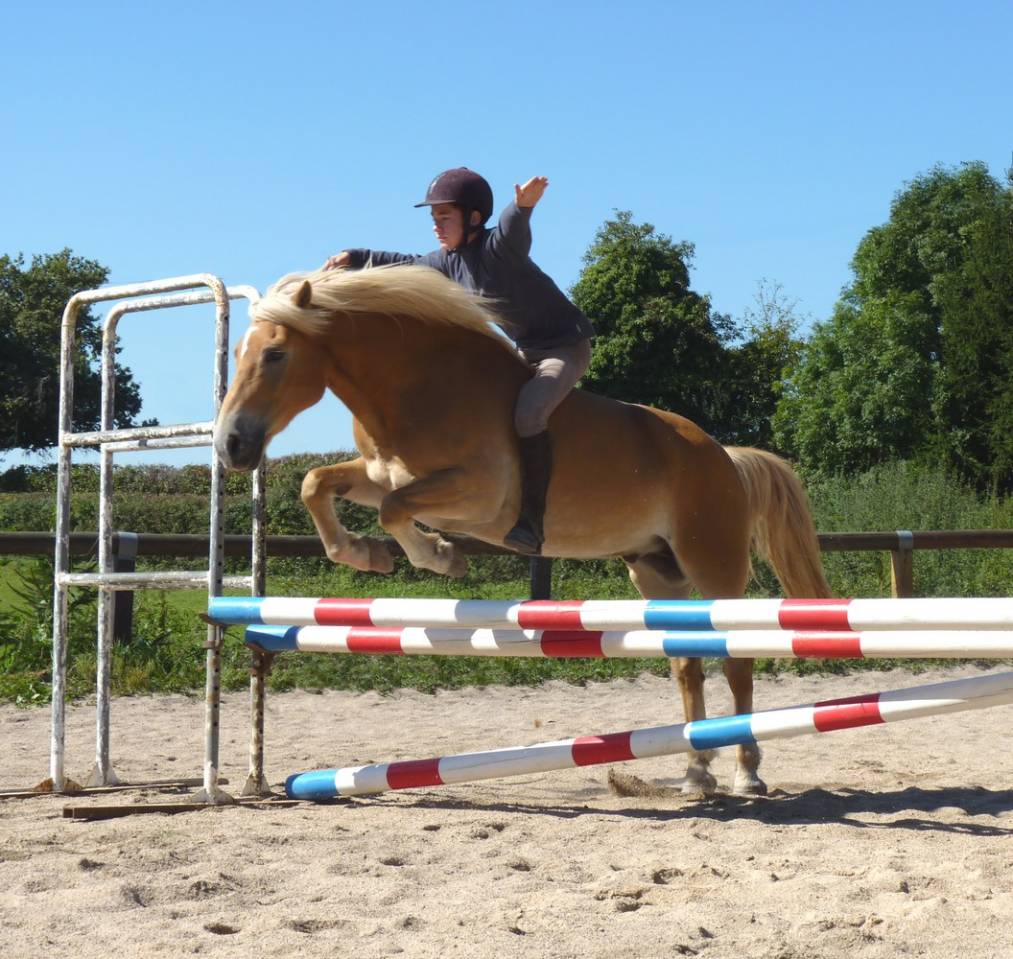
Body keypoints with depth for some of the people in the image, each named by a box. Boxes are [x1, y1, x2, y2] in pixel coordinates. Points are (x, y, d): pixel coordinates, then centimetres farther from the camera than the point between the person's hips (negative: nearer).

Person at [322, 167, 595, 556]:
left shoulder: (498, 247, -23)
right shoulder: (452, 261, 3)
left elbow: (513, 229, -46)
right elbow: (412, 265, 19)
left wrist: (523, 205, -68)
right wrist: (356, 258, 16)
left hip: (567, 347, -10)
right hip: (526, 350, 10)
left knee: (528, 414, -30)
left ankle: (531, 524, -31)